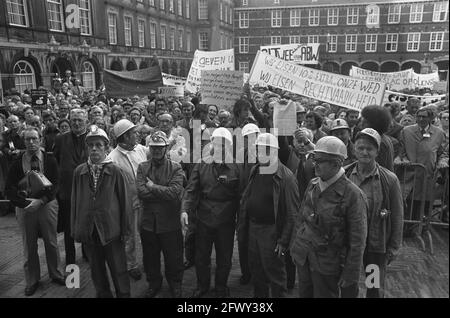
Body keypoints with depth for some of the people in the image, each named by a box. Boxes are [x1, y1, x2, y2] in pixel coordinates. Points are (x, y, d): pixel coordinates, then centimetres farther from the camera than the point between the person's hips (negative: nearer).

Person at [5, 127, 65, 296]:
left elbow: (55, 185, -4)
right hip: (25, 207, 0)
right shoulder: (17, 163, 0)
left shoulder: (50, 160, 0)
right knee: (29, 246, 9)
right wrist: (26, 203, -16)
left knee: (51, 243, 10)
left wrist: (41, 201, -17)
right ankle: (32, 280, 25)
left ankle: (55, 274, 29)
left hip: (47, 205, 0)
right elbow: (9, 188, -3)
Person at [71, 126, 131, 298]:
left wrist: (124, 229, -4)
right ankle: (103, 294, 36)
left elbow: (124, 200, -4)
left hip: (111, 231, -3)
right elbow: (75, 201, 7)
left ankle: (123, 295, 26)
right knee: (96, 271, 16)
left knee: (119, 270, 7)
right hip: (88, 230, 3)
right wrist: (75, 229, 5)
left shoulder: (115, 171, -6)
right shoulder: (79, 171, 2)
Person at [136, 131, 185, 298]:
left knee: (173, 258, 12)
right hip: (148, 222, 3)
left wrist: (152, 187, -14)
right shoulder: (142, 167, 1)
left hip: (170, 223, -2)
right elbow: (141, 192, -13)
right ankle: (153, 283, 43)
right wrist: (164, 193, -17)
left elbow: (175, 192, -20)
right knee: (150, 258, 19)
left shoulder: (176, 168, -6)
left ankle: (175, 286, 36)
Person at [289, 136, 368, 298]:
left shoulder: (352, 195, -17)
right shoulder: (313, 184, 1)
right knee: (304, 294, 19)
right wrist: (294, 245, 14)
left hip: (327, 266, -5)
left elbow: (357, 241, -14)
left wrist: (350, 277, -12)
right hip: (302, 258, 6)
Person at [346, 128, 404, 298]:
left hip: (377, 246, -2)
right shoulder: (344, 174, -6)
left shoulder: (390, 180, -11)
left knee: (376, 290, 15)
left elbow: (397, 217, -4)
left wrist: (393, 248, -2)